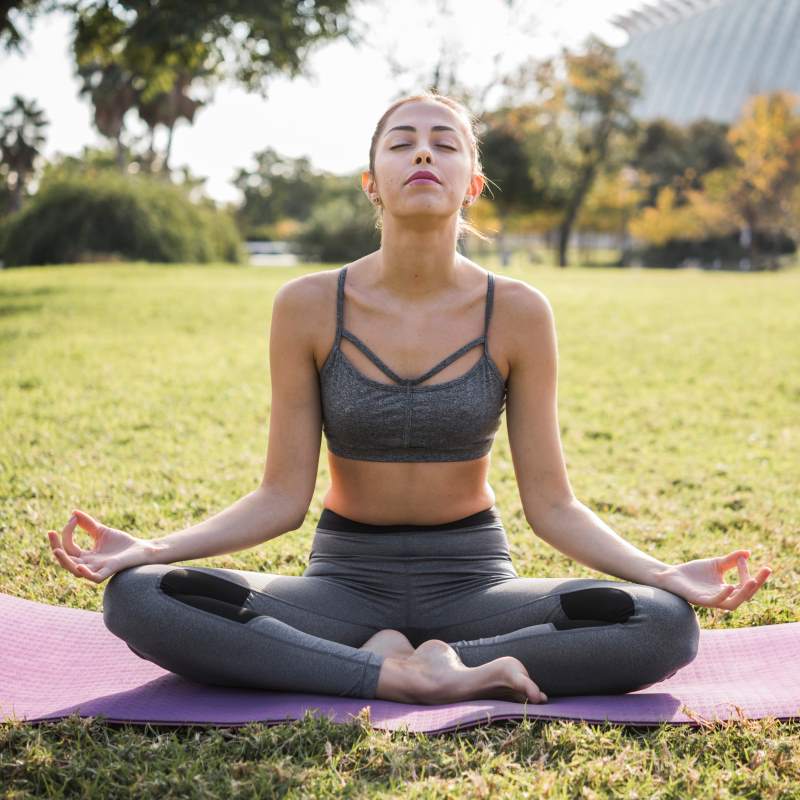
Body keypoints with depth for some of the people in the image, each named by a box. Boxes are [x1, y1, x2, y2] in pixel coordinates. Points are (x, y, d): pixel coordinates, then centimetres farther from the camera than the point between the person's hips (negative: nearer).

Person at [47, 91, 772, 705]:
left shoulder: (518, 312, -8)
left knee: (667, 624, -27)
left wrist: (665, 572, -19)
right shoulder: (309, 306, -8)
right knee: (137, 599, -27)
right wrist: (150, 548, -18)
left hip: (474, 580, 1)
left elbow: (551, 504, -4)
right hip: (346, 579, 0)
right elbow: (283, 497, -5)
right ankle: (400, 675, -24)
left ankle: (408, 664, -19)